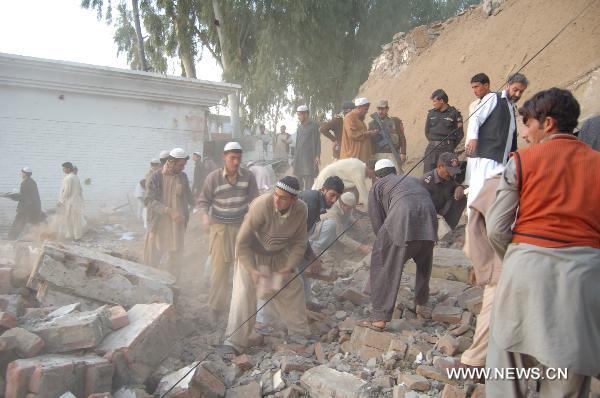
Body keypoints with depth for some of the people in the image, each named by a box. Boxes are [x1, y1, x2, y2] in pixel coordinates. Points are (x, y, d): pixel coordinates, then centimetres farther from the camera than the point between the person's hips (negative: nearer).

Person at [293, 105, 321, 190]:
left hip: (309, 157, -6)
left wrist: (317, 156, -11)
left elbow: (317, 141, -5)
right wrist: (295, 156, 14)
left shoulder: (313, 126, -3)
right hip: (299, 157, 6)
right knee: (298, 177, 9)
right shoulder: (299, 127, 15)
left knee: (309, 177, -8)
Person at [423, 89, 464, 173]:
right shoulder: (431, 113, 10)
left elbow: (460, 134, 1)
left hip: (447, 149, -3)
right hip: (431, 148, 4)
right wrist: (433, 143, 11)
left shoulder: (454, 113, -2)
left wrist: (451, 147, 3)